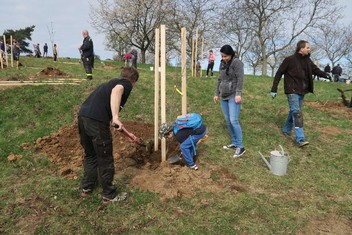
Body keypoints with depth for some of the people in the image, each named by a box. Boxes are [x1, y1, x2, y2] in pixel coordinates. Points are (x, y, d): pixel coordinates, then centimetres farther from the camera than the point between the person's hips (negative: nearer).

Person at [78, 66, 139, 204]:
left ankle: (86, 187, 40)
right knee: (105, 160, 7)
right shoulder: (126, 84, 6)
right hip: (96, 120, -8)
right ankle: (109, 195, 22)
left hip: (82, 116, 9)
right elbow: (116, 91, -20)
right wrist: (116, 117, -29)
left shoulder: (113, 82, 31)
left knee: (90, 155, 26)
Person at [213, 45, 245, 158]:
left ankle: (240, 146, -5)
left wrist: (238, 94, -23)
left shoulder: (237, 62, -6)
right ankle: (234, 143, 19)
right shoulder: (222, 64, 15)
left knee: (234, 121, -13)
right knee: (228, 121, 8)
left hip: (233, 96, -7)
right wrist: (217, 93, 19)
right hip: (223, 97, 7)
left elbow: (240, 79, -14)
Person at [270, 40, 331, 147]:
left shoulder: (307, 60, 9)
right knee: (297, 113, -12)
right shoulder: (289, 60, -10)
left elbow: (315, 70, 8)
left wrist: (326, 75, -12)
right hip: (292, 91, -7)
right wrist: (274, 89, -9)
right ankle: (300, 139, -13)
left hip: (302, 91, 7)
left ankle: (286, 130, 32)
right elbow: (279, 74, -8)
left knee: (294, 112, 15)